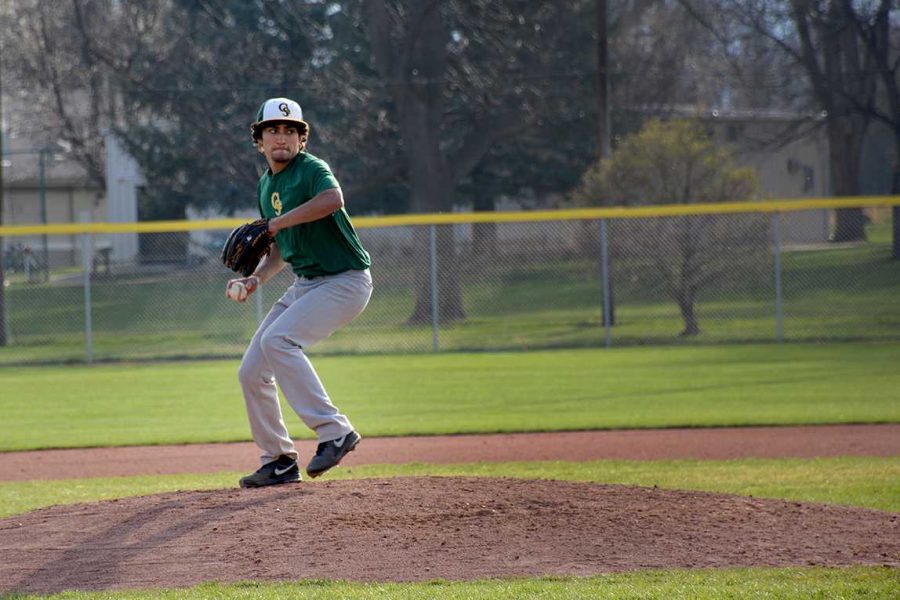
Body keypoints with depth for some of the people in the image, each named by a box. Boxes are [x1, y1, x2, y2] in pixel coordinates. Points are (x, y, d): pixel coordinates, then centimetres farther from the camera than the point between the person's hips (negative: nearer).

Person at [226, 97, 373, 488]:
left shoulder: (311, 169, -13)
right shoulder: (266, 185, 13)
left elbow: (333, 199, -38)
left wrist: (276, 223, -32)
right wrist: (257, 279, 5)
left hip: (344, 280, -9)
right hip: (305, 284, 9)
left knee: (277, 340, -29)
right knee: (251, 373, 5)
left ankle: (334, 430, -27)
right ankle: (279, 461, 18)